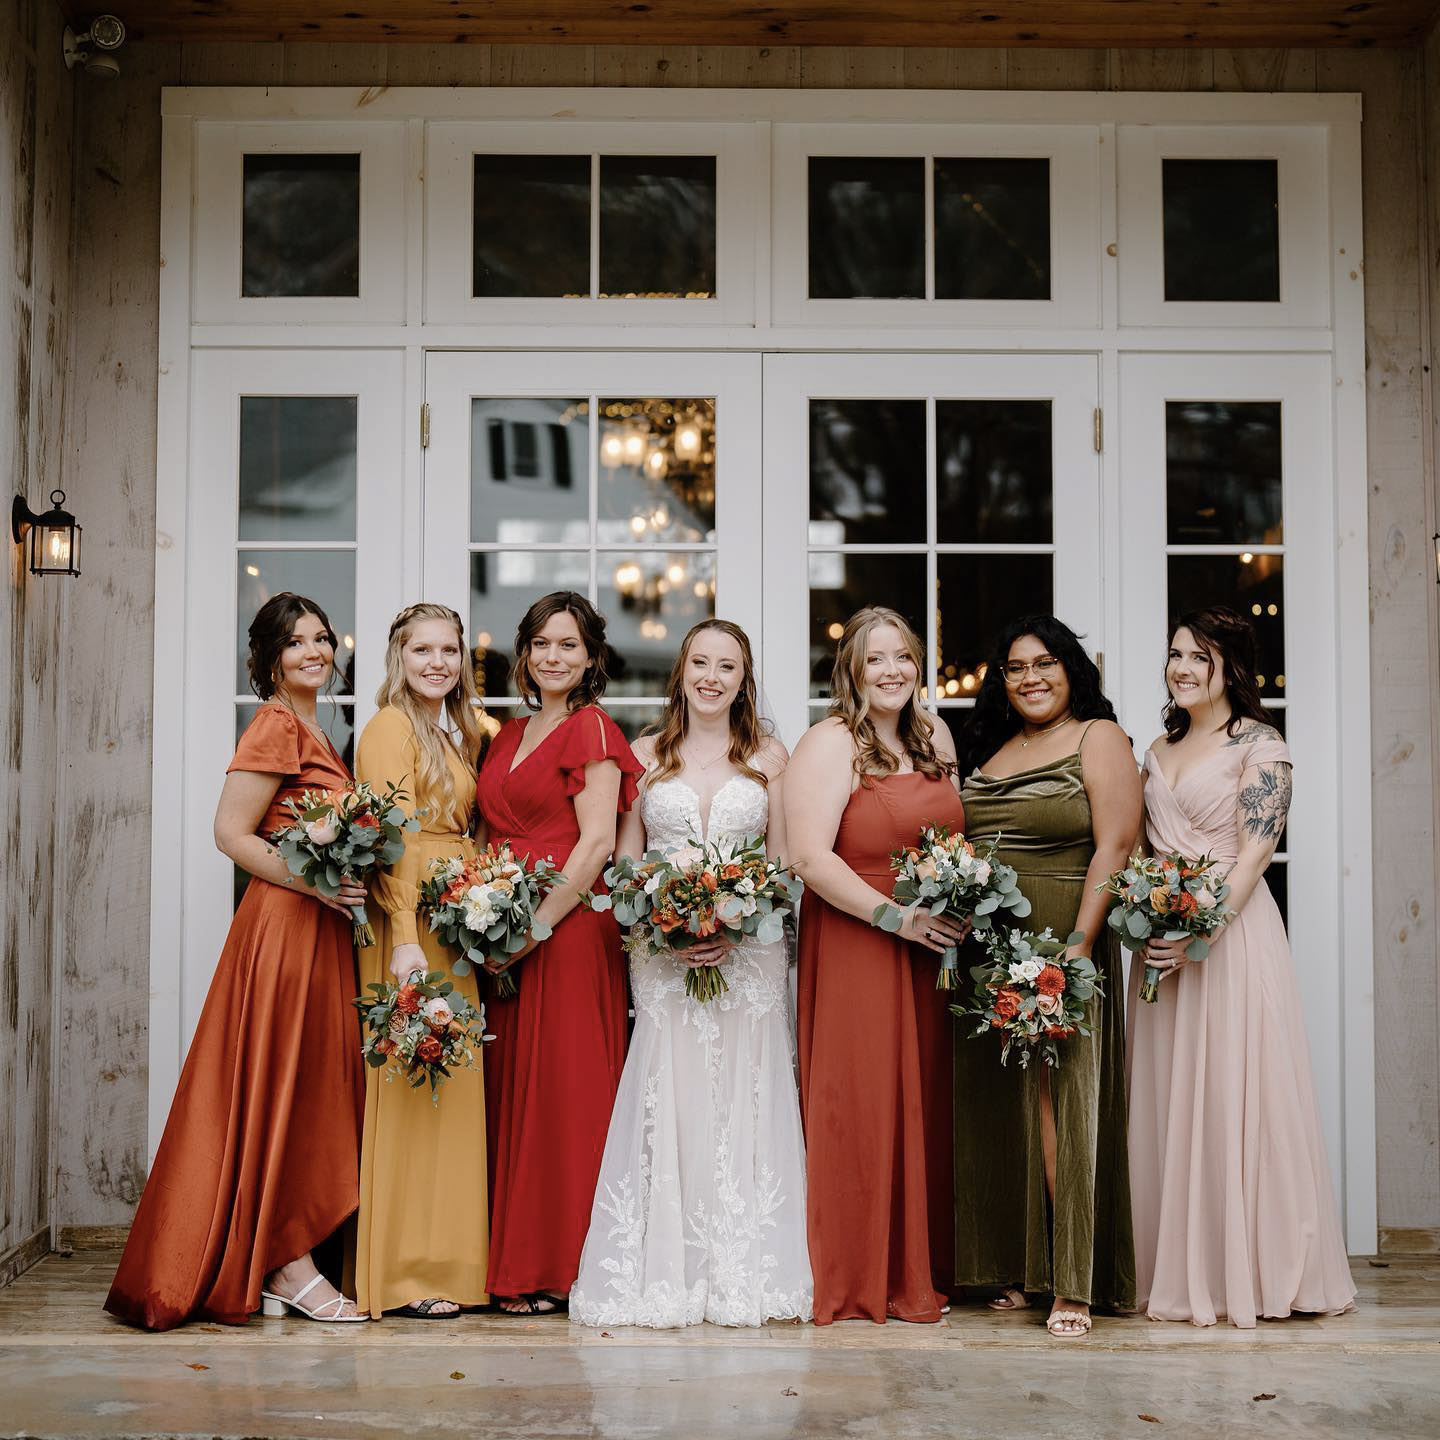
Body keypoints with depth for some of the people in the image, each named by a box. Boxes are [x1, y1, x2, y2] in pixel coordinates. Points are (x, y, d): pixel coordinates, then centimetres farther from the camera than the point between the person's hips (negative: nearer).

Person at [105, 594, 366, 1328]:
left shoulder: (313, 731, 18)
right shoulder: (275, 727, -9)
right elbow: (231, 832, -16)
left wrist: (346, 881, 6)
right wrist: (315, 882, -21)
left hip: (322, 928, 9)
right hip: (284, 923, -9)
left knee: (313, 1087, 10)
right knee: (285, 1082, -4)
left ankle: (278, 1264, 16)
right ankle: (288, 1266, 2)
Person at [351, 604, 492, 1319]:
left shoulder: (464, 731, 20)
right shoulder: (391, 726, -7)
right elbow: (394, 837, -16)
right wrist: (403, 940, -23)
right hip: (409, 918, -8)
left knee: (451, 1087, 9)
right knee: (413, 1088, -7)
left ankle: (444, 1257, 15)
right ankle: (403, 1277, -1)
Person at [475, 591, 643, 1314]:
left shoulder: (591, 729, -4)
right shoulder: (508, 736, 19)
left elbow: (597, 841, -12)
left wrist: (537, 925, -16)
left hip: (569, 928, -7)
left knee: (561, 1088, -5)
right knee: (512, 1089, 7)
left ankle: (558, 1268, 2)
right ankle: (517, 1265, 13)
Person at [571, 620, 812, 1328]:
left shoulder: (770, 756, 9)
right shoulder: (645, 755, 10)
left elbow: (783, 864, 7)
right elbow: (624, 862, 7)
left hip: (749, 956, 0)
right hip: (660, 955, 0)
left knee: (741, 1102, -2)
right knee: (666, 1100, -5)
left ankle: (743, 1274, 5)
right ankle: (666, 1275, 1)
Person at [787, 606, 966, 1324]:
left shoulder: (934, 738, 14)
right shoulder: (830, 745, -8)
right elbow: (810, 859, -17)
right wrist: (898, 917, -19)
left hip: (929, 954, 7)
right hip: (852, 950, -6)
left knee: (923, 1103, 9)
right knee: (860, 1109, -3)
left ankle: (919, 1272, 20)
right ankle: (858, 1282, 8)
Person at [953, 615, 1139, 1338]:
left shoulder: (1099, 739, -1)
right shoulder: (989, 750, 17)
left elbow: (1114, 849, -10)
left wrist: (1078, 948, -18)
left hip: (1059, 950, -6)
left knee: (1061, 1103, -8)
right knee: (998, 1109, 8)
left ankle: (1073, 1286, -4)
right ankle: (1018, 1269, 18)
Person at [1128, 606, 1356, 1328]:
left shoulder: (1258, 744, -3)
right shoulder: (1159, 751, 17)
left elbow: (1256, 851, -11)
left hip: (1231, 933, -6)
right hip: (1163, 939, 6)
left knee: (1232, 1095, -4)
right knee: (1168, 1101, 7)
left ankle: (1250, 1272, 6)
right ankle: (1183, 1272, 15)